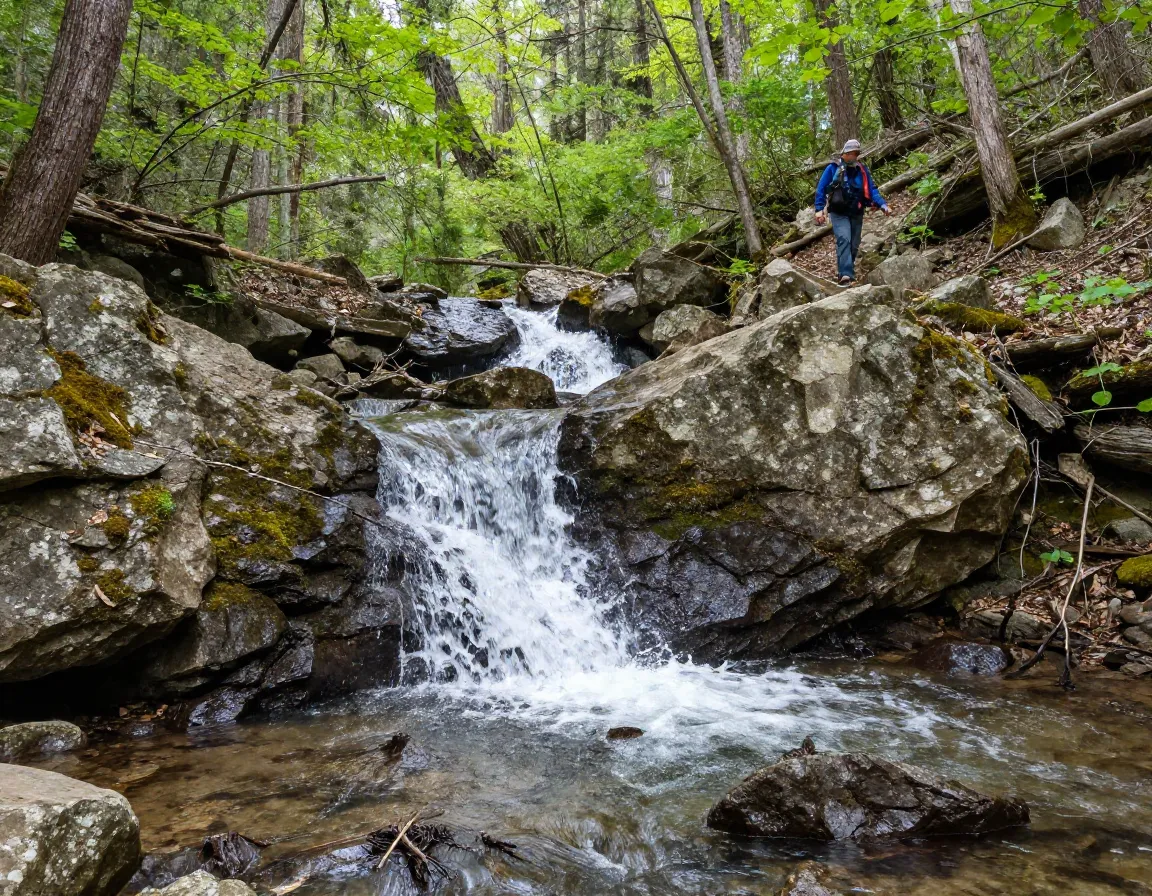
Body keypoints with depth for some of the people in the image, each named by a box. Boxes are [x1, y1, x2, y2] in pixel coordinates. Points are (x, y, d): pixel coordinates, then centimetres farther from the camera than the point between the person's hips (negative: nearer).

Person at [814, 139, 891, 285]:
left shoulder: (862, 171, 5)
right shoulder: (833, 169, -5)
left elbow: (872, 190, 3)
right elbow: (821, 189, -4)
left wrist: (883, 205, -11)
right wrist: (819, 209, -13)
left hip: (856, 214, 5)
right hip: (839, 214, -5)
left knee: (854, 245, 9)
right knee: (844, 239, -23)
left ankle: (844, 271, 26)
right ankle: (845, 274, -33)